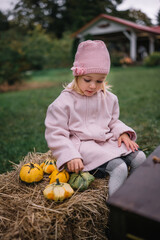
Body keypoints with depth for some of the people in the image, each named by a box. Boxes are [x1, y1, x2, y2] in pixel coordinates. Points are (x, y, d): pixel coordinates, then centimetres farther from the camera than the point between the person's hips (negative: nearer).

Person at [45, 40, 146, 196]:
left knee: (139, 157, -9)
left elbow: (113, 121, 21)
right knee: (118, 167, -27)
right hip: (83, 146, -6)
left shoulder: (108, 98, 9)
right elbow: (55, 134, -9)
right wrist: (70, 156, -20)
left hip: (107, 141, 7)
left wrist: (122, 132, -1)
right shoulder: (64, 102, -9)